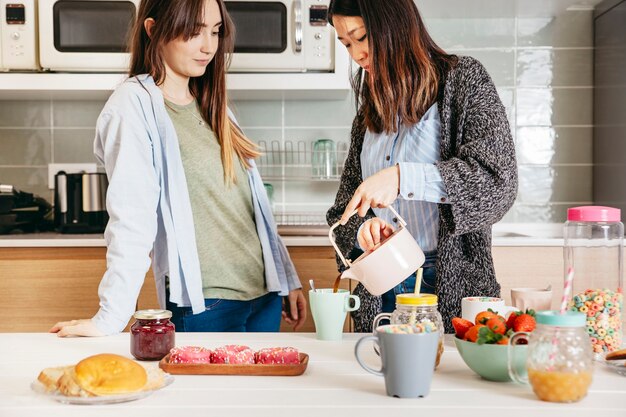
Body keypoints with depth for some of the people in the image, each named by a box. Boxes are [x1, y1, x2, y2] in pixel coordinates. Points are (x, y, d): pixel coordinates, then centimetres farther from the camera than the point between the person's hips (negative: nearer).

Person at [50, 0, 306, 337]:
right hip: (202, 306, -7)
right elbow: (131, 219, -19)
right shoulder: (134, 105, -11)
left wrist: (288, 280, 14)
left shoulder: (211, 103, 12)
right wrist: (110, 318, -23)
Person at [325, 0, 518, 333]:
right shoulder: (370, 109, 12)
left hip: (451, 286, -5)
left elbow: (498, 177, -17)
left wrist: (403, 177, -26)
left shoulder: (463, 80, -3)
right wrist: (362, 229, -10)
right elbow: (344, 211, 13)